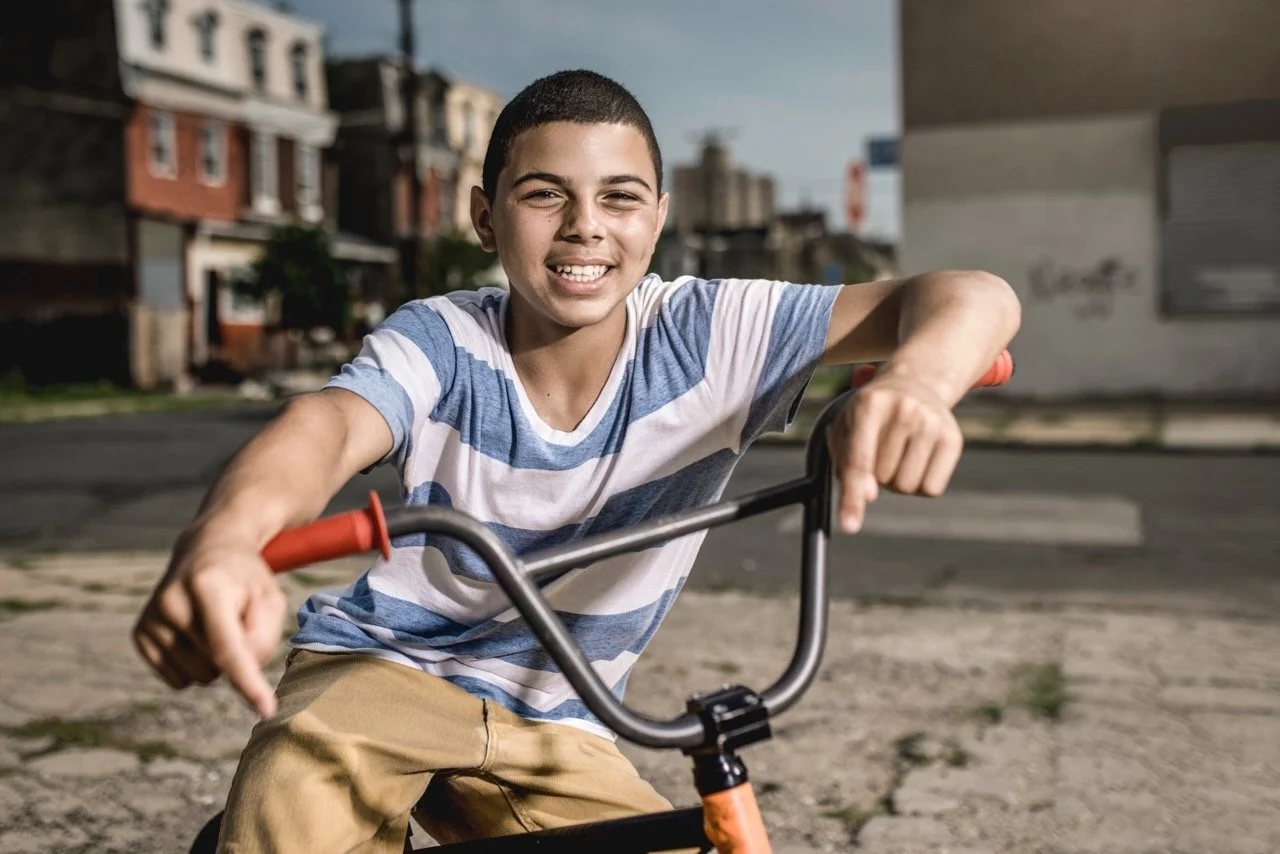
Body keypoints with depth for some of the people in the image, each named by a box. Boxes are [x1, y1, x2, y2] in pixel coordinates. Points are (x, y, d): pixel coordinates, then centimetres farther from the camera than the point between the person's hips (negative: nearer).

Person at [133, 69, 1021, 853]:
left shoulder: (706, 335, -15)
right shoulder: (439, 344, -15)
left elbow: (975, 298, -23)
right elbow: (327, 426, -36)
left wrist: (914, 381, -47)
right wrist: (221, 541, -59)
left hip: (554, 734, 3)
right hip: (383, 667, -2)